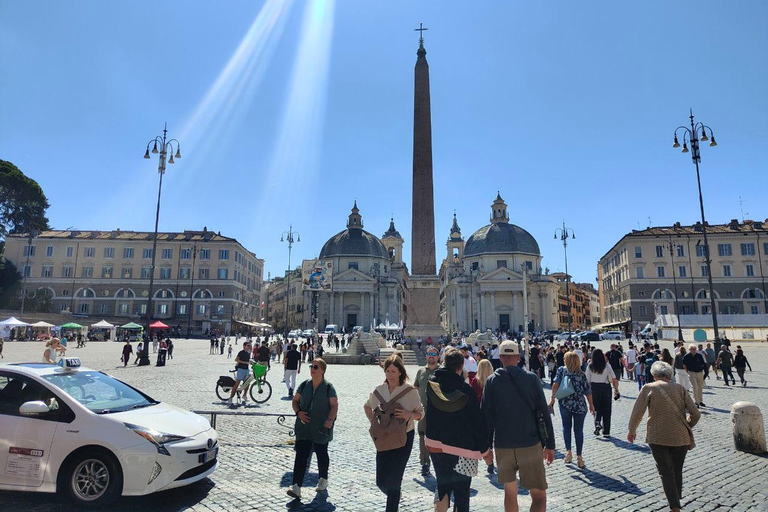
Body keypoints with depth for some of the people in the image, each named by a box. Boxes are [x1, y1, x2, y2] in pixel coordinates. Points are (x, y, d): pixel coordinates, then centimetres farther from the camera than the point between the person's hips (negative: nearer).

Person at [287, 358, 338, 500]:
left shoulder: (328, 387, -7)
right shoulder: (304, 385, 3)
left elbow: (334, 405, -9)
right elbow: (295, 401, 10)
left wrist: (330, 419, -25)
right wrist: (298, 412, -9)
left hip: (321, 428, -2)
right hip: (304, 427, 2)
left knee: (321, 454, 14)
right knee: (301, 455, -6)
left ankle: (323, 480, 37)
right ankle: (296, 487, -6)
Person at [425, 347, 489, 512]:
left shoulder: (432, 383, -4)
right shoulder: (466, 391, -17)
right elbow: (477, 421, -11)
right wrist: (484, 448, -2)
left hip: (435, 445, 4)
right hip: (462, 450, -4)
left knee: (443, 486, 22)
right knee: (461, 492, 10)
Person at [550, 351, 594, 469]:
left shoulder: (562, 370, -2)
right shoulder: (581, 374, -1)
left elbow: (556, 384, -9)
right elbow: (588, 391, 2)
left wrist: (552, 398, -4)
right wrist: (591, 405, 13)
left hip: (565, 403, 0)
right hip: (580, 405, 0)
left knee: (566, 427, 16)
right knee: (578, 430, 7)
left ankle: (568, 452, 6)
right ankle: (579, 457, 9)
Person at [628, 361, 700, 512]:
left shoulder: (648, 388, -3)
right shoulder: (680, 389, 3)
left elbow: (637, 413, -5)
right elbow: (695, 414, 1)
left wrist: (632, 431, 10)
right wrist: (686, 427, 20)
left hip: (658, 438, -3)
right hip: (681, 437, 3)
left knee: (666, 474, 5)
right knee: (677, 472, 20)